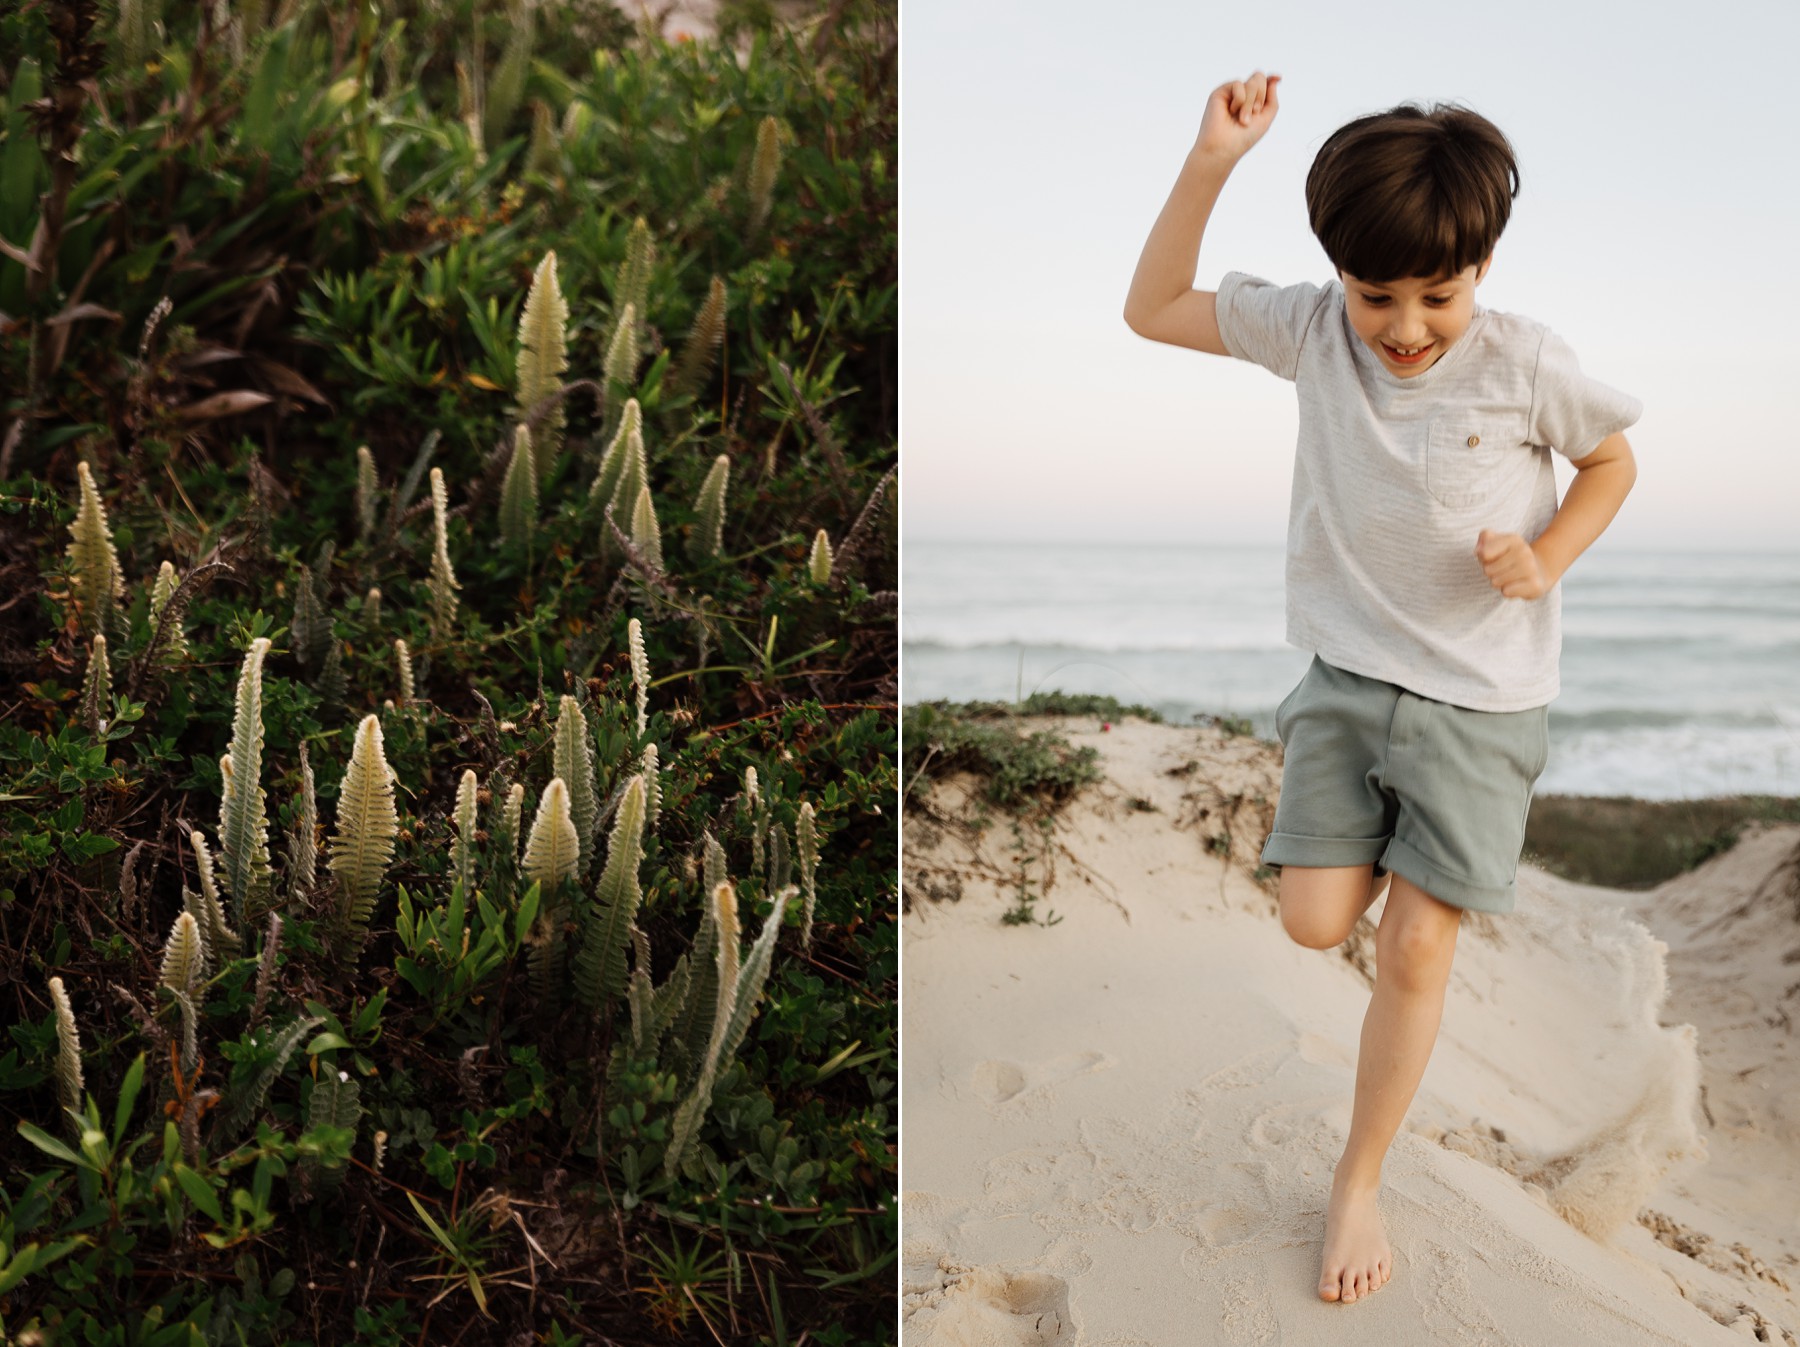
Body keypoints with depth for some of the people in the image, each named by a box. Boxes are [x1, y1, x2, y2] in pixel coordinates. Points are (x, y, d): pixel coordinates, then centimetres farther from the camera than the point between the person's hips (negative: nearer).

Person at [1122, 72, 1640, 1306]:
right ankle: (1391, 843, 35)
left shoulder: (1526, 363, -13)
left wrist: (1546, 560, -15)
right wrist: (1212, 162, -16)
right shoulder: (1313, 331, -7)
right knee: (1317, 921, -3)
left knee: (1417, 943, -3)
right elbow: (1153, 311, -5)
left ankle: (1360, 1182, 16)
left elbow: (1613, 463, 4)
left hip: (1482, 693, -2)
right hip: (1350, 673, 2)